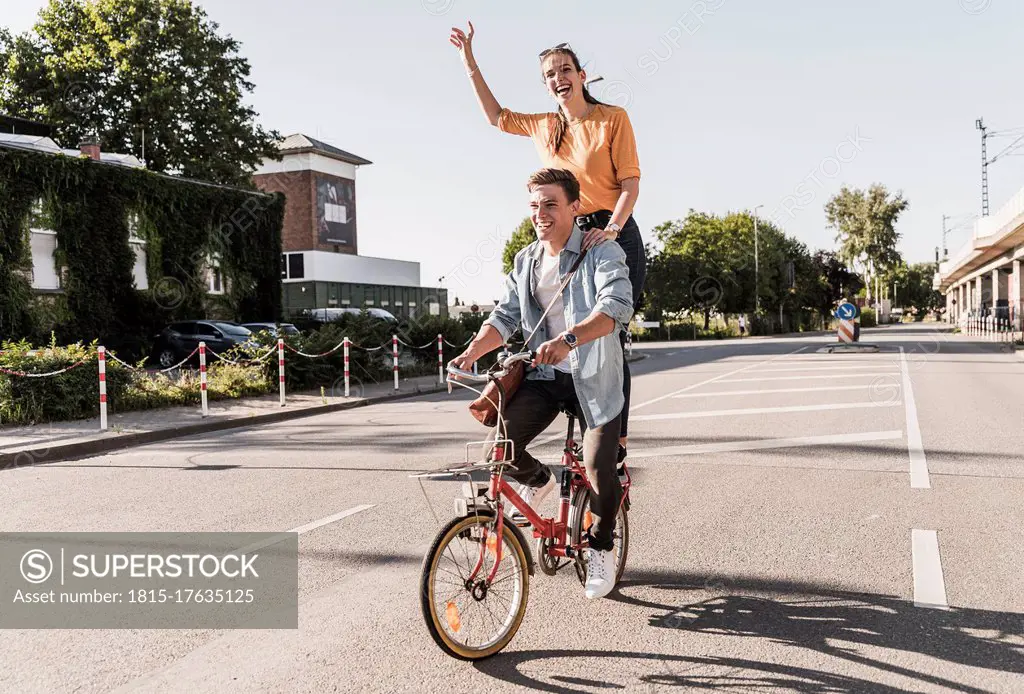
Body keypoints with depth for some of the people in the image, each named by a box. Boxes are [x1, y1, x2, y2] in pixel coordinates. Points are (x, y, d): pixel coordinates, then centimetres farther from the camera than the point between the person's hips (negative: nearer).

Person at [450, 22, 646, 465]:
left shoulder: (613, 118, -1)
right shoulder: (545, 127, 14)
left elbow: (630, 182, -7)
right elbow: (497, 116, 30)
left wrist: (611, 228, -23)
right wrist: (470, 63, 26)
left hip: (612, 237, -5)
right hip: (566, 241, 5)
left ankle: (618, 437, -1)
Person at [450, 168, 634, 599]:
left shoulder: (602, 252, -9)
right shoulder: (525, 261, 10)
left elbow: (617, 306, -26)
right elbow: (505, 316, 5)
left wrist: (569, 339, -43)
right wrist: (472, 351, -15)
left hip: (593, 376, -4)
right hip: (544, 374, 4)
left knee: (600, 471, -14)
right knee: (499, 438, -17)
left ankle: (601, 547, 17)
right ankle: (536, 480, 19)